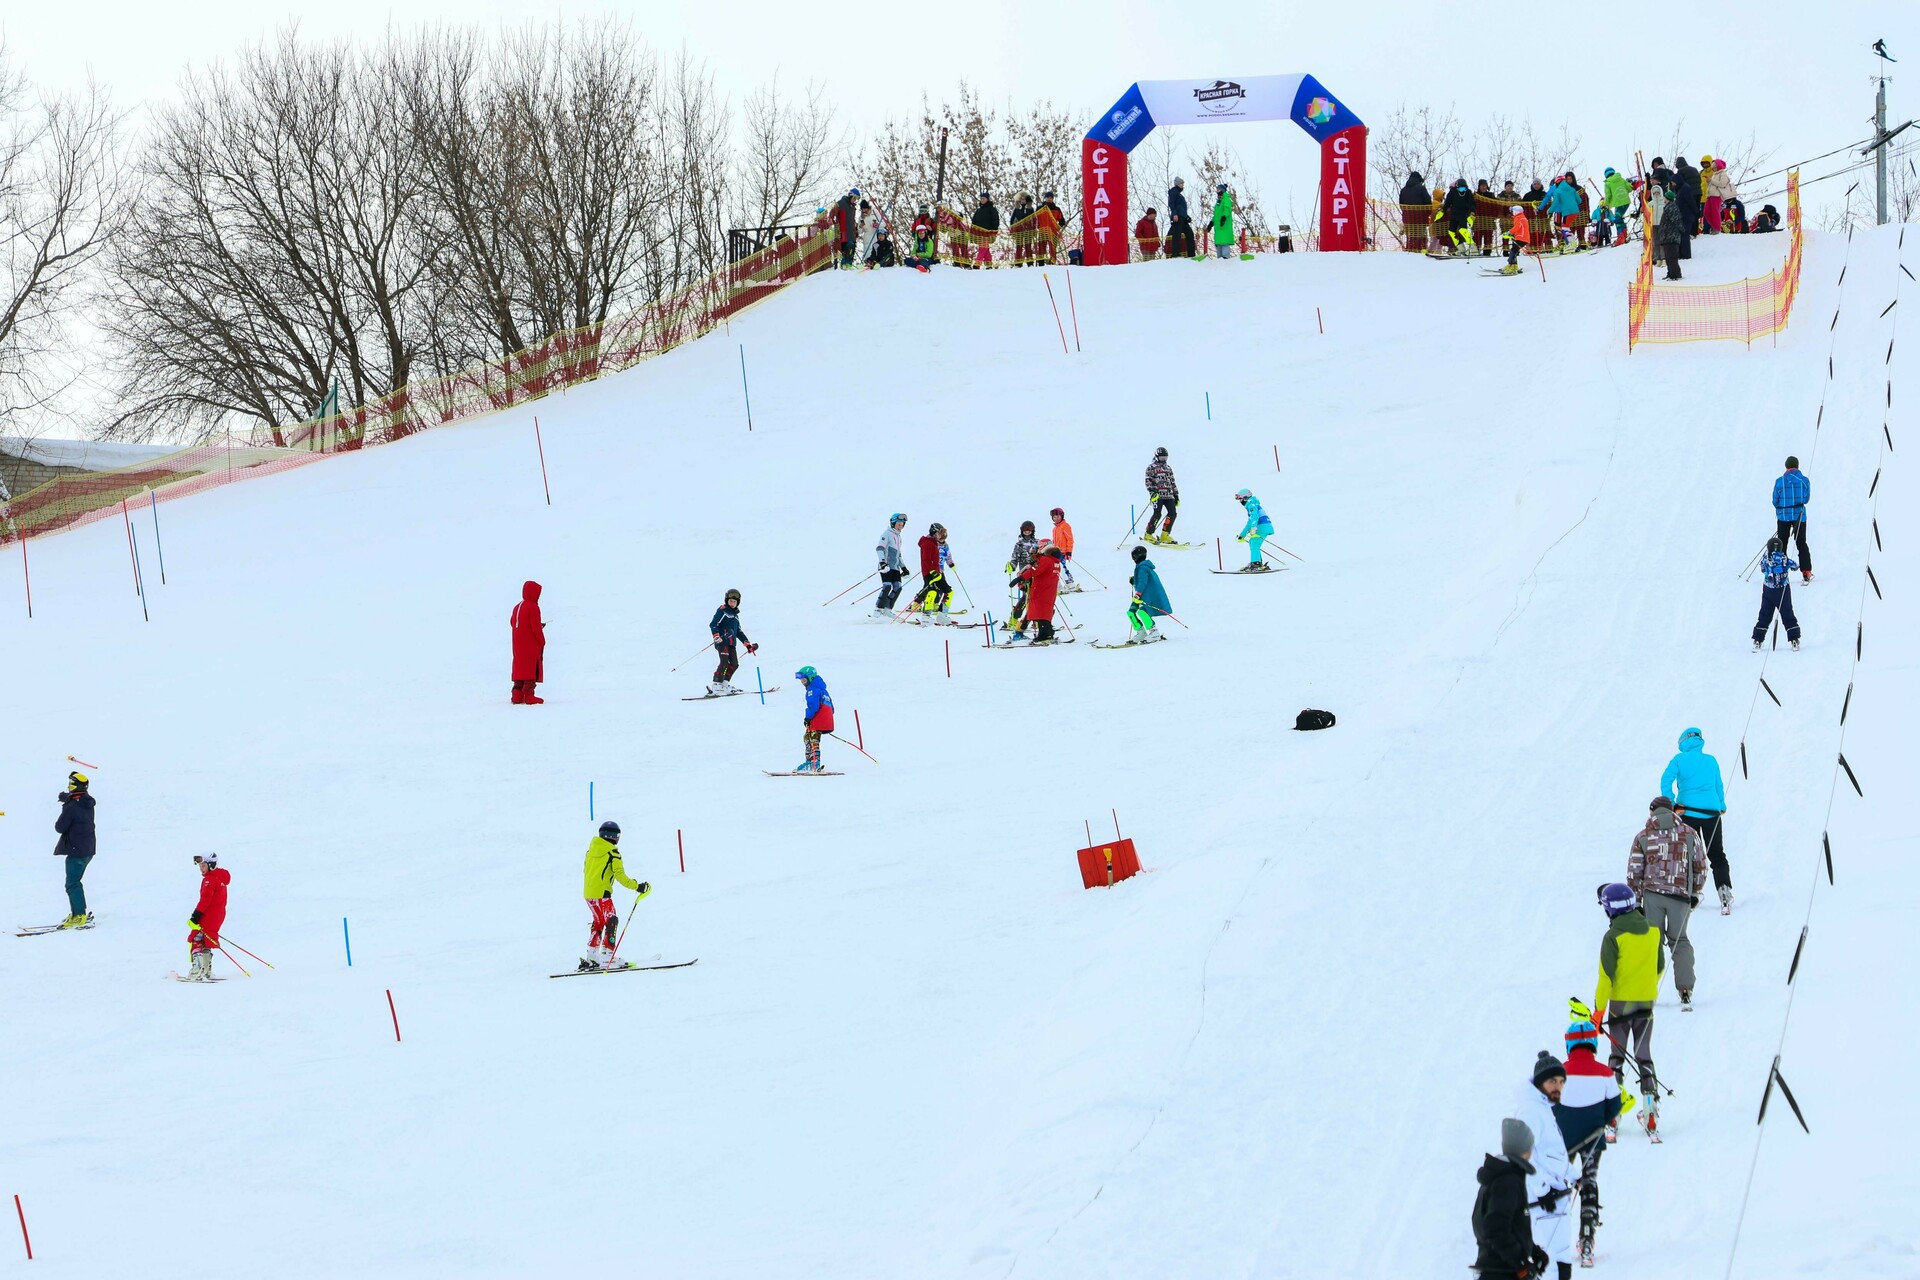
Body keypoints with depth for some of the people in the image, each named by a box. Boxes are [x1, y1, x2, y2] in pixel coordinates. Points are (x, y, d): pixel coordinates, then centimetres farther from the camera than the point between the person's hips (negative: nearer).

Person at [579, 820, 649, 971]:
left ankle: (590, 958, 17)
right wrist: (636, 886, -14)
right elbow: (619, 874, -17)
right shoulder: (612, 851, -10)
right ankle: (607, 958, -12)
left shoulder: (592, 848, 12)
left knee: (598, 923, 18)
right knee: (611, 922, -3)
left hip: (588, 893, 8)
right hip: (602, 893, -8)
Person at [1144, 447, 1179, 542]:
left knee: (1173, 513, -8)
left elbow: (1172, 483, 27)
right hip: (1158, 495, -6)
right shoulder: (1151, 467, 6)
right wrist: (1152, 492, -18)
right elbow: (1148, 481, -4)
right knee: (1157, 514, -16)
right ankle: (1148, 534, -3)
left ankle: (1165, 535, -2)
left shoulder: (1168, 468, 24)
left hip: (1169, 495, 6)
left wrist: (1176, 495, 21)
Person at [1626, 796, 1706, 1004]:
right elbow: (1700, 866, 10)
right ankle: (1685, 988, 1)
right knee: (1679, 940, 13)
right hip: (1680, 894, 1)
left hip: (1652, 894, -1)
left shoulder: (1643, 837, 4)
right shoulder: (1689, 833, 7)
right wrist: (1695, 892, 21)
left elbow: (1634, 872, 3)